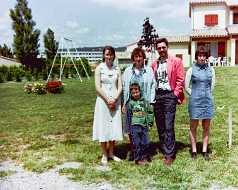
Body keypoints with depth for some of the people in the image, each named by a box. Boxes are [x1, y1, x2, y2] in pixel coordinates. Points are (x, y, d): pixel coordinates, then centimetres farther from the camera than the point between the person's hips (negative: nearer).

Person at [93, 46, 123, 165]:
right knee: (103, 127, 0)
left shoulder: (117, 69, 8)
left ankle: (111, 153, 19)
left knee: (114, 127, 6)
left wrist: (114, 100, -10)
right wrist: (108, 100, -12)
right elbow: (98, 87, -7)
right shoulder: (99, 68, -1)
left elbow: (120, 87, 4)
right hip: (103, 101, -3)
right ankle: (104, 155, 11)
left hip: (115, 102, 3)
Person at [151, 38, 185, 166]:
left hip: (169, 95, -5)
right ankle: (165, 150, 20)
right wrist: (152, 95, 5)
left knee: (168, 127, -8)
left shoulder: (176, 61, 0)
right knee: (160, 127, 9)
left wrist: (175, 95, -8)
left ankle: (170, 155, -2)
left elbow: (180, 80, -3)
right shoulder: (154, 64, 14)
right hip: (157, 96, 5)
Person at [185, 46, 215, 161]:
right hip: (195, 101, -2)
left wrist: (206, 95, 13)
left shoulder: (210, 70, 4)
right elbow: (186, 87, 2)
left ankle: (205, 151, 19)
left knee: (206, 127, 9)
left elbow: (212, 85, 14)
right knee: (193, 127, 5)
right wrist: (194, 96, 5)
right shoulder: (191, 70, -3)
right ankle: (194, 151, 15)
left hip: (207, 101, 3)